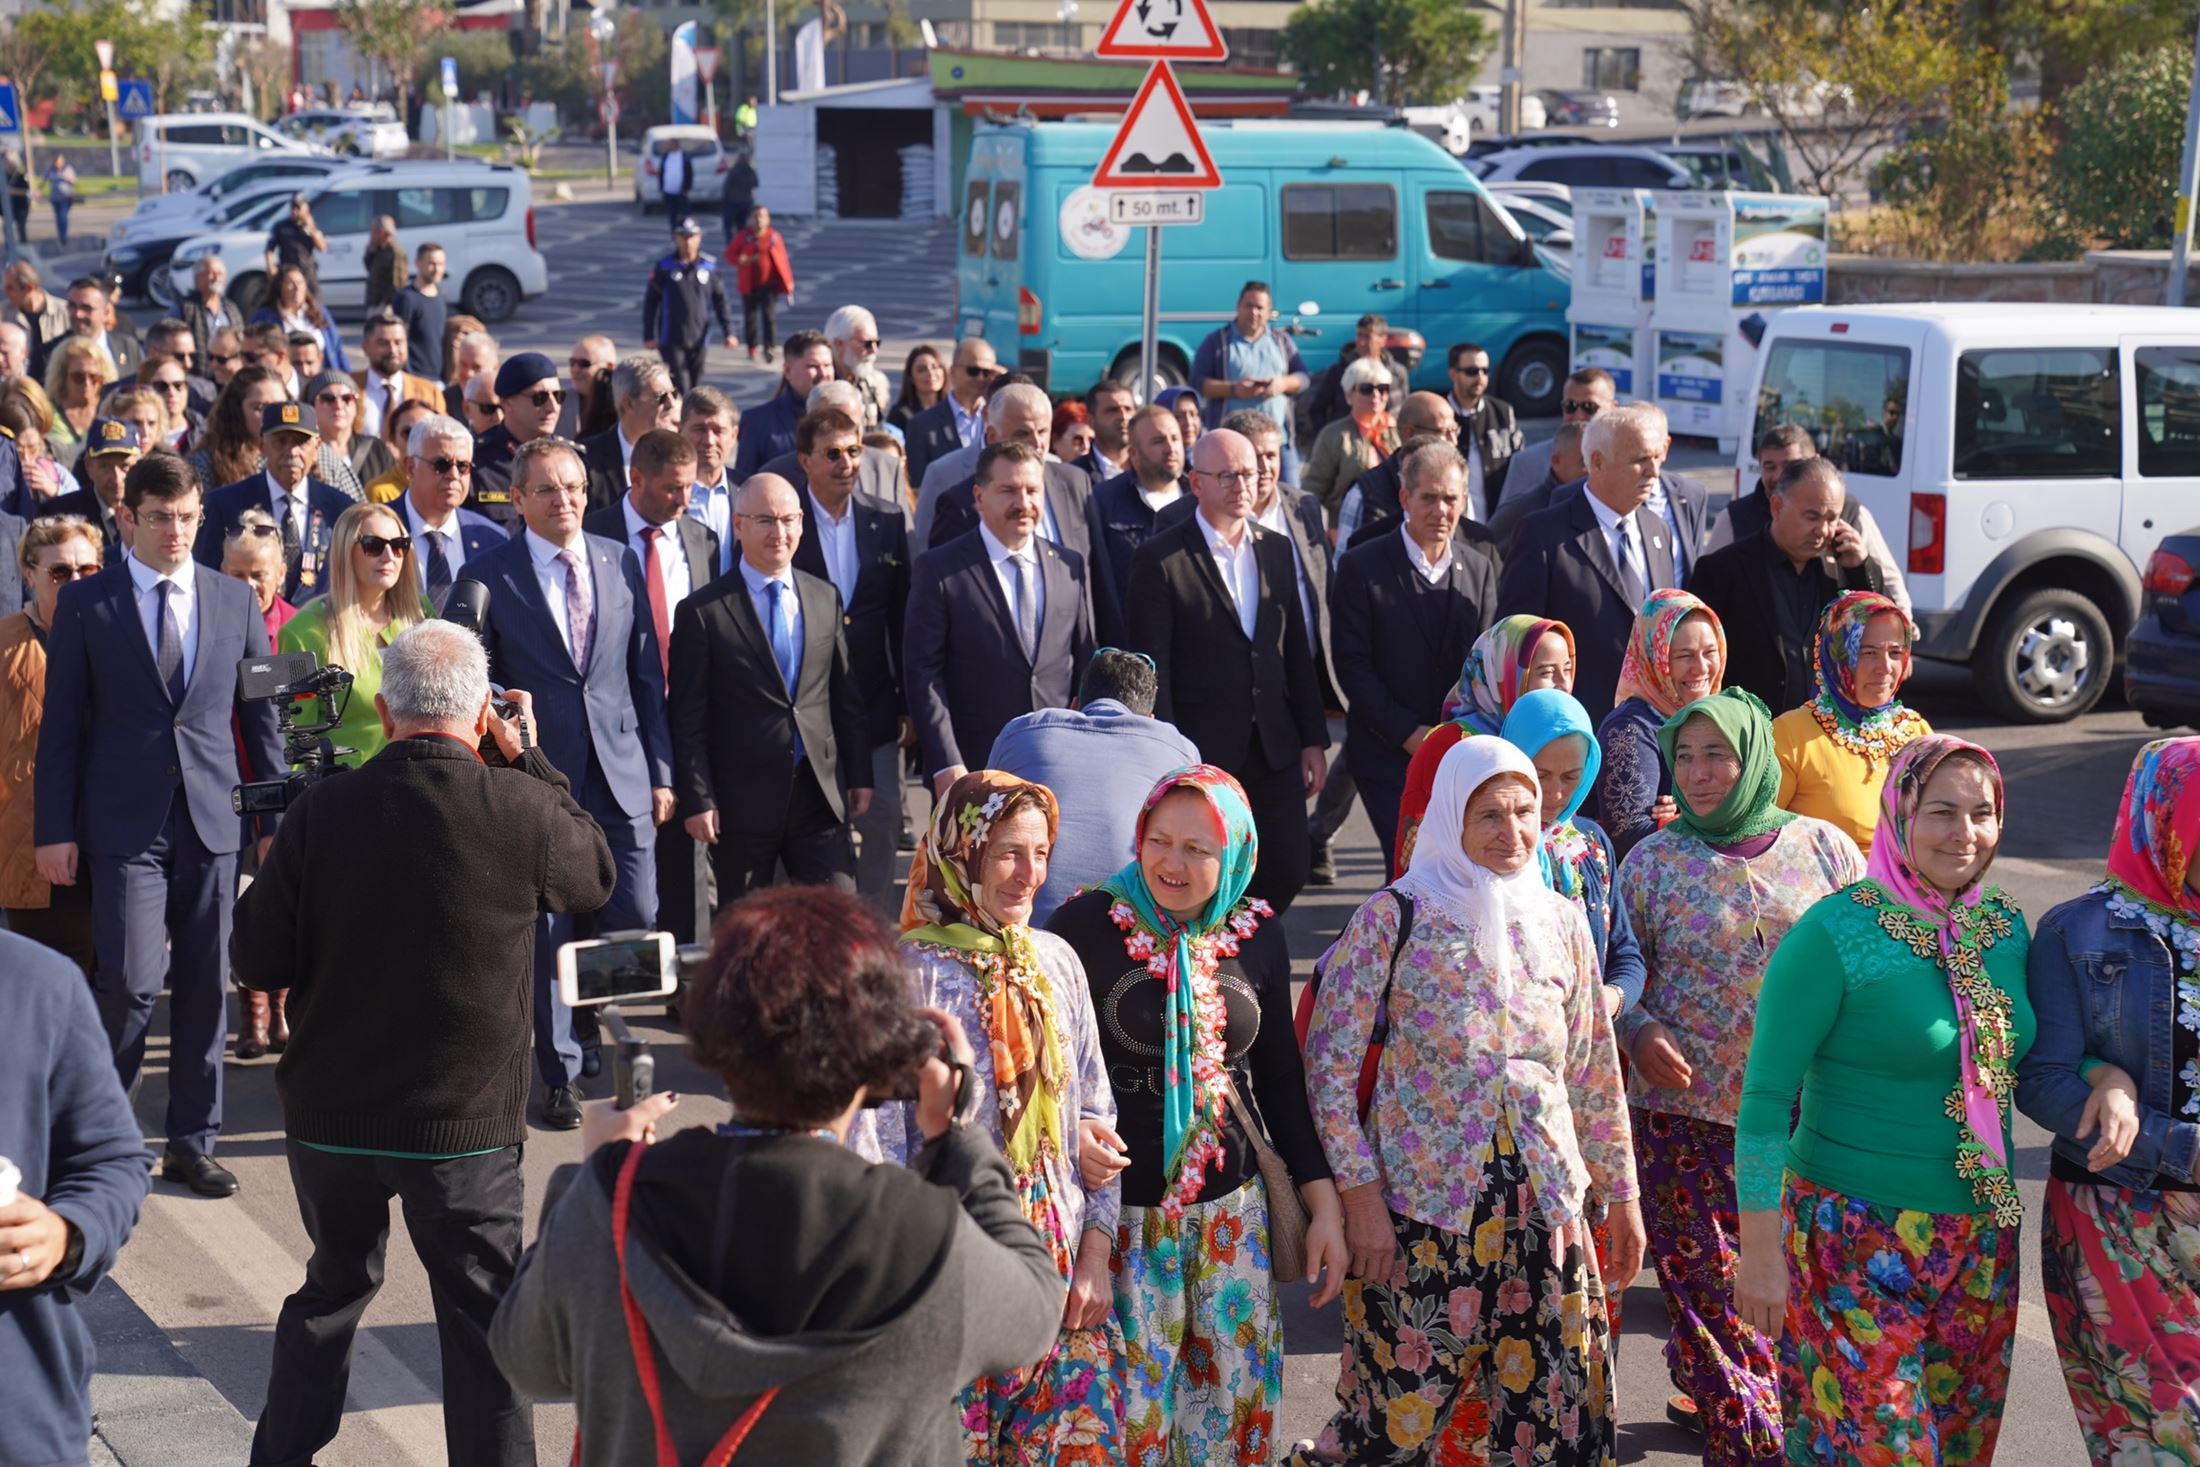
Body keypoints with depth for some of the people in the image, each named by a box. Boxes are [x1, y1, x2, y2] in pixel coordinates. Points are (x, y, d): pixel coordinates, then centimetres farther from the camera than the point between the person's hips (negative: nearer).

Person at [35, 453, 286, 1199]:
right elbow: (60, 724, 1)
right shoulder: (86, 604, 0)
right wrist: (55, 830, -4)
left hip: (213, 821, 3)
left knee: (205, 986, 5)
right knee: (131, 983, -9)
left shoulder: (235, 600, 7)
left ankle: (191, 1143, 17)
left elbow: (262, 714, 11)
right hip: (125, 823, -3)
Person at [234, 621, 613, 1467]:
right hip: (468, 1125, -3)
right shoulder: (520, 810, -16)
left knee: (333, 1288, 24)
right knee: (483, 1320, 9)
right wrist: (529, 759, 10)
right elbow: (596, 875, 6)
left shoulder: (320, 815, -11)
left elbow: (258, 965, -6)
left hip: (331, 1114, 3)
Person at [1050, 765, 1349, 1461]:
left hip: (1233, 1207, 4)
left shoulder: (1256, 934, 4)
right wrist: (1071, 1134, -24)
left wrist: (1325, 1203, 9)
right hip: (1121, 1209, -3)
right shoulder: (1086, 925, -9)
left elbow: (1280, 1074, 11)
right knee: (1133, 1398, 0)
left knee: (1241, 1386, 8)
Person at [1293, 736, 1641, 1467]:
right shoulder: (1394, 918, -5)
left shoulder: (1561, 922, 8)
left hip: (1544, 1207, 4)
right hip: (1422, 1207, -4)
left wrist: (1621, 1194, 15)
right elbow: (1329, 1060, -6)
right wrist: (1359, 1193, -11)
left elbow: (1595, 1071, 14)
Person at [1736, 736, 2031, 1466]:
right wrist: (1759, 1250, -13)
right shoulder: (1834, 935, -14)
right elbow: (1764, 1103, -12)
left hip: (1981, 1239, 6)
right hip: (1859, 1241, -6)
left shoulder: (2004, 926, 4)